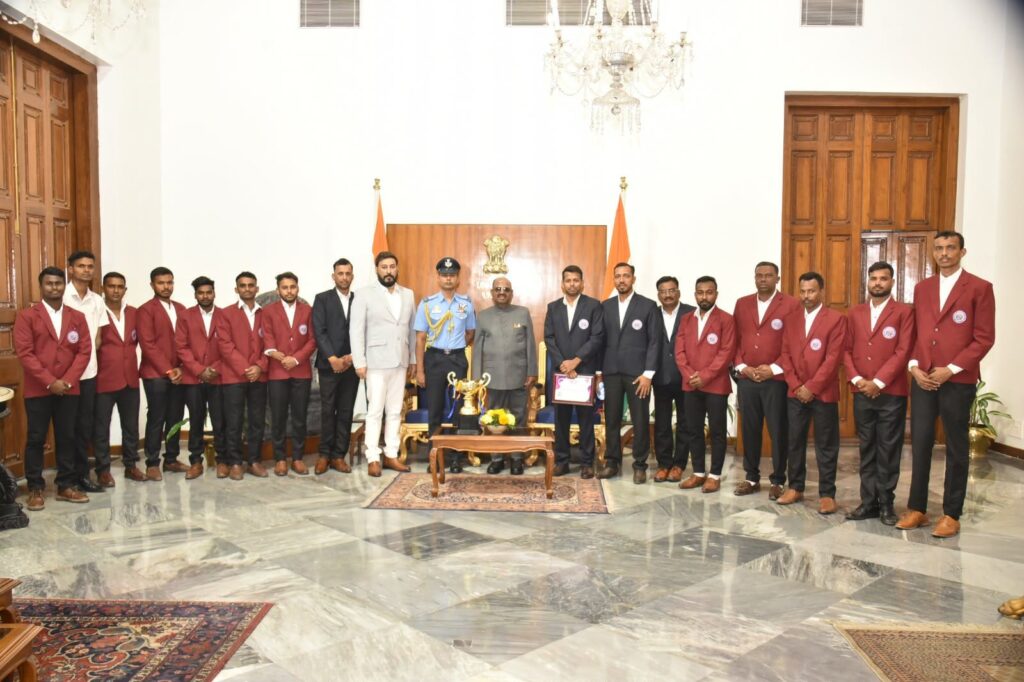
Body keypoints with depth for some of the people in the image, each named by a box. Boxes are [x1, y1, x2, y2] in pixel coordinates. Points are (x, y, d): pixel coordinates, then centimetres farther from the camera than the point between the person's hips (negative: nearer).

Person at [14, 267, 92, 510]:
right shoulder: (27, 317, -1)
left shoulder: (77, 317, 8)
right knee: (36, 439, 3)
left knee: (67, 438, 8)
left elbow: (84, 351, 2)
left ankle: (66, 486, 16)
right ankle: (35, 489, 12)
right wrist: (50, 381, -15)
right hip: (38, 389, -3)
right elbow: (24, 353, -9)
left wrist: (67, 381, -9)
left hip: (69, 389, 3)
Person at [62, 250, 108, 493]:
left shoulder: (97, 301, 10)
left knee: (85, 424, 10)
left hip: (89, 370, 5)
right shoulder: (61, 297, -7)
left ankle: (82, 474, 21)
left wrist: (89, 354, 1)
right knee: (69, 424, 2)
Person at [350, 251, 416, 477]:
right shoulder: (364, 294, -3)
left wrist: (413, 359, 9)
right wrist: (359, 362, -12)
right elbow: (356, 330, -7)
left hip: (400, 362, 4)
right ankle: (373, 458, 5)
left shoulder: (407, 294, 10)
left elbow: (412, 329, 12)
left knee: (395, 411, 8)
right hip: (376, 362, -4)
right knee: (375, 411, -1)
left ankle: (391, 455, 16)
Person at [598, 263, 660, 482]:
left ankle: (640, 465, 12)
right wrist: (598, 370, 5)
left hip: (637, 372, -3)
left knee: (640, 421, 2)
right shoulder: (606, 306, 11)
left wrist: (648, 373, -10)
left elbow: (654, 341, -4)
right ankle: (612, 462, 17)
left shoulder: (648, 305, 0)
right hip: (611, 372, 3)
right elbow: (602, 340, 11)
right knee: (611, 419, 7)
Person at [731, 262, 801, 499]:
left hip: (776, 379, -3)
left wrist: (774, 369, -11)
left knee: (778, 432, 3)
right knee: (749, 430, 8)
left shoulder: (791, 305, -2)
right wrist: (742, 367, -2)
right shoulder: (742, 304, 11)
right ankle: (751, 478, 19)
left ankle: (777, 481, 15)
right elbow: (735, 340, 11)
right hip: (746, 378, 4)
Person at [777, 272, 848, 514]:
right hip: (795, 392, 4)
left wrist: (812, 387, -14)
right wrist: (796, 386, -5)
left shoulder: (836, 319, -4)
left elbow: (833, 358, -11)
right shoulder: (791, 320, 11)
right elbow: (785, 354, 7)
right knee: (794, 442, 9)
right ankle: (795, 487, 21)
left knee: (825, 446, 3)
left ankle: (826, 494, 11)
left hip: (823, 393, -4)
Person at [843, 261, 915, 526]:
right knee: (867, 450, 8)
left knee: (888, 451, 3)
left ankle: (886, 503, 13)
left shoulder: (904, 312, -1)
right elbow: (847, 350, 9)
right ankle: (868, 502, 14)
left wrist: (878, 382, -13)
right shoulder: (855, 313, 12)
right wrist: (856, 379, -6)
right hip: (862, 393, 4)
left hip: (892, 393, -3)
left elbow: (903, 351, -8)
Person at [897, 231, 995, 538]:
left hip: (958, 380, -4)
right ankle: (916, 508, 15)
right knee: (920, 444, 6)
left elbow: (984, 338, -7)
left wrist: (950, 369, -13)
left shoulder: (979, 288, -3)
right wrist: (914, 367, -2)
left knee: (956, 448, 6)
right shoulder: (922, 288, 12)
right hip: (923, 379, 4)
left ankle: (951, 514, 15)